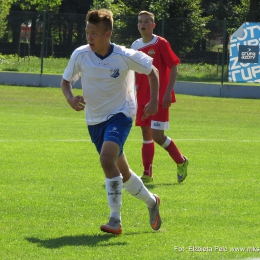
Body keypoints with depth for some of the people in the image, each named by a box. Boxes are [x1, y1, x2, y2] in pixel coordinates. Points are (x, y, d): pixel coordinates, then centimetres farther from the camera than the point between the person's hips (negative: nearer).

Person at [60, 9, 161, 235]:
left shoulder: (125, 57, -17)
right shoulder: (80, 55, -11)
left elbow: (152, 71, 0)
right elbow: (66, 81, 3)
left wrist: (154, 101, -10)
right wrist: (70, 98, -18)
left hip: (120, 114, -4)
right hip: (95, 120, 4)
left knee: (107, 159, -29)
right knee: (122, 172, 14)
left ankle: (115, 220, -23)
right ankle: (152, 202, 42)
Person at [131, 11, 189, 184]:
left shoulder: (161, 44, -8)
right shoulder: (136, 46, 9)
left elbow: (174, 68, -9)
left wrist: (168, 93, -16)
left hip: (160, 98, -6)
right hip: (143, 97, 6)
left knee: (157, 135, -11)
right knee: (146, 135, 6)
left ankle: (181, 161, 11)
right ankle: (147, 174, 11)